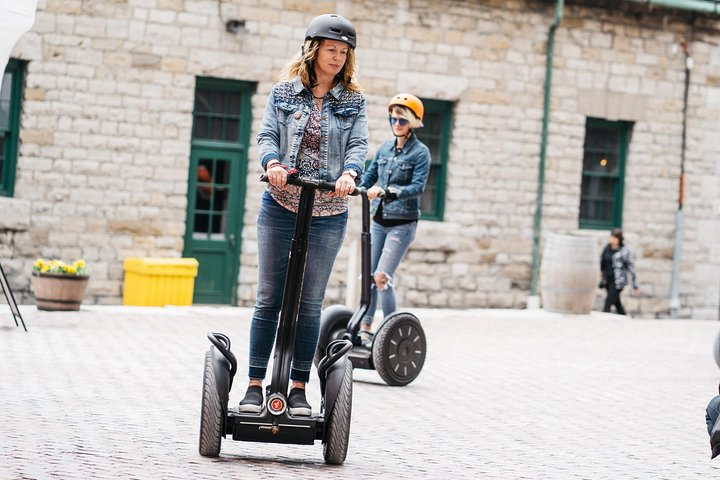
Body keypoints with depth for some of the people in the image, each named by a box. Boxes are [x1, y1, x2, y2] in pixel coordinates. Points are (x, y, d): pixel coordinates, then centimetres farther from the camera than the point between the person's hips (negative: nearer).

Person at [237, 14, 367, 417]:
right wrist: (272, 162, -23)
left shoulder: (353, 101, 8)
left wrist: (349, 172, -24)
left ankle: (299, 388, 12)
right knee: (269, 299, 2)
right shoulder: (284, 92, 7)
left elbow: (358, 145, -2)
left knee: (310, 305, 5)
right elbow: (266, 136, -1)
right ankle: (255, 384, 7)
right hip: (280, 207, 0)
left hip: (328, 214, 1)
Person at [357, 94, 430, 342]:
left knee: (381, 277, -14)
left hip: (402, 224, -6)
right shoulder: (385, 148, 11)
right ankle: (365, 328, 14)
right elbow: (369, 176, 11)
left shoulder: (420, 152, -5)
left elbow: (417, 187, -17)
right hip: (378, 221, 6)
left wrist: (387, 192, -31)